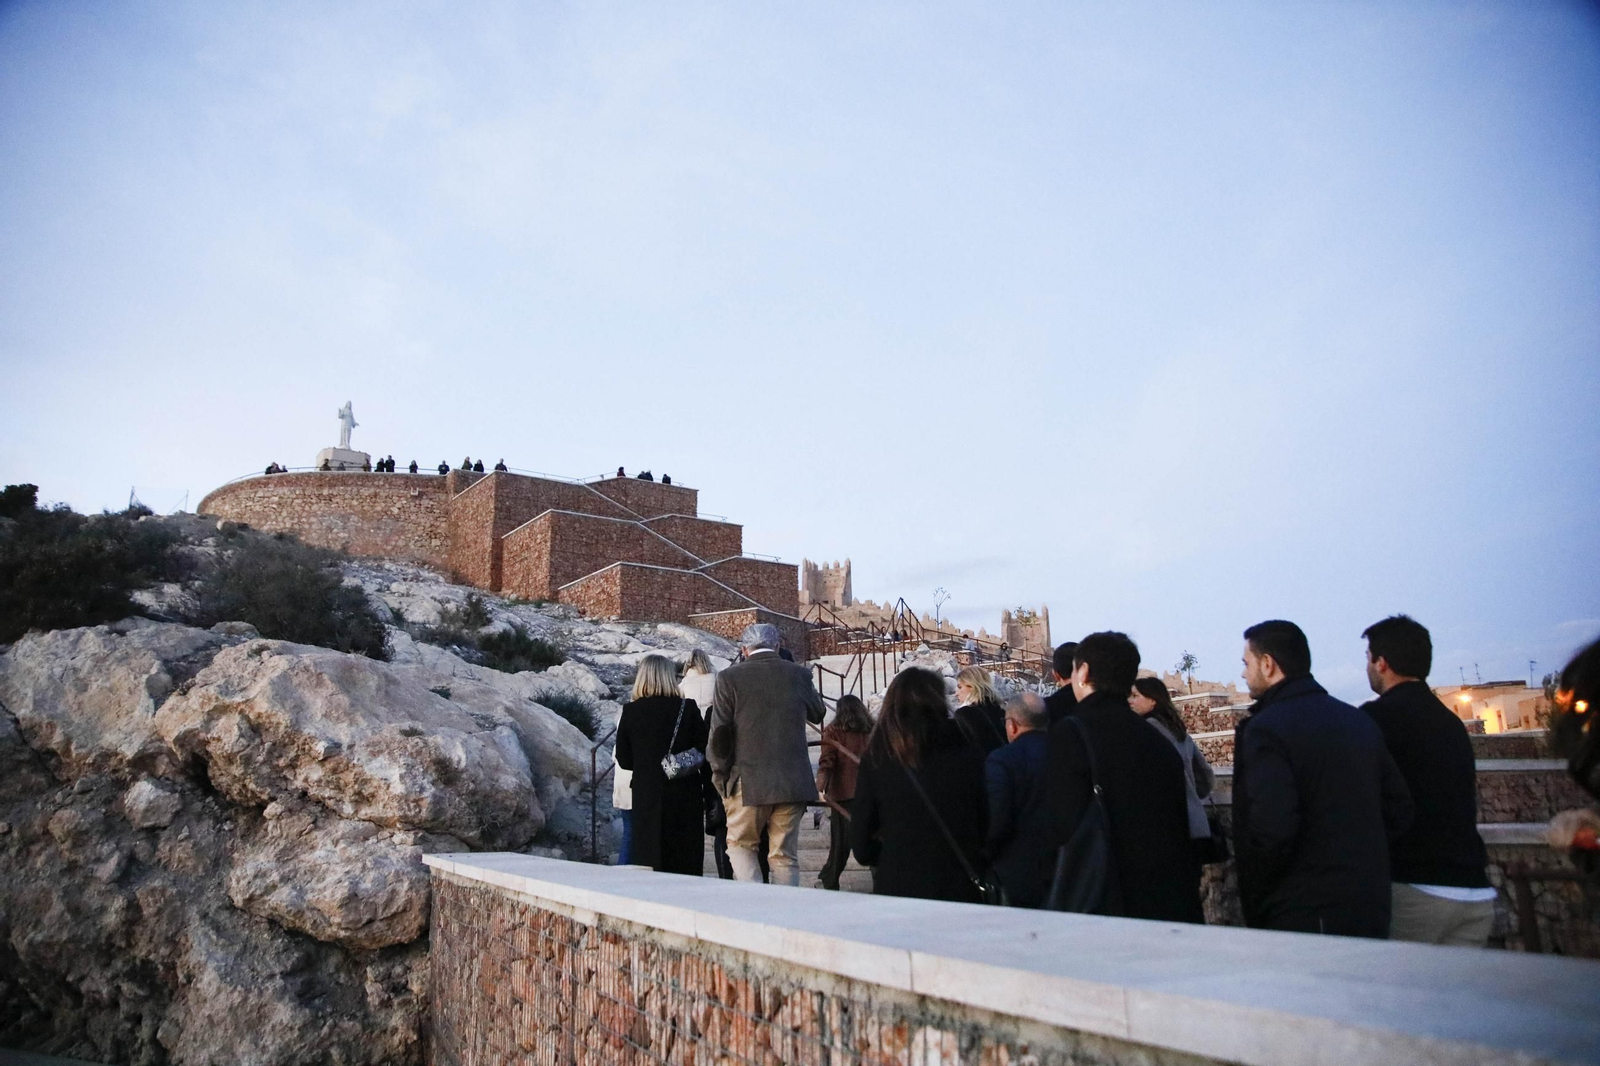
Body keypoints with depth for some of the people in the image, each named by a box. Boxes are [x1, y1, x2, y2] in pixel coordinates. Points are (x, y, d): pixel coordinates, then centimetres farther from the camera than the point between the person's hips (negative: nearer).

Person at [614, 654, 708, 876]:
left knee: (650, 867, 7)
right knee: (686, 866, 6)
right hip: (684, 797, -1)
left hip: (647, 797, 1)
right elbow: (704, 752, -3)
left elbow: (624, 761, 3)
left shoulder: (630, 711, -2)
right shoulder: (688, 708, -5)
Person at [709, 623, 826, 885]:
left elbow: (719, 736, -5)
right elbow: (818, 714, 20)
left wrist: (721, 780, 4)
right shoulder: (800, 674, 3)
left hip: (749, 782, -2)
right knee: (785, 854, 11)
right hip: (793, 782, 2)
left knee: (740, 843, 15)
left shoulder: (729, 678, -4)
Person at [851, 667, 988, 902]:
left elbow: (862, 848, -1)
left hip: (896, 887, 0)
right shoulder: (969, 756, -6)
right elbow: (987, 829, 1)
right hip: (960, 889, 0)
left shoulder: (874, 760, -5)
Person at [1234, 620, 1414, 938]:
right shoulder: (1359, 721, 8)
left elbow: (1271, 828, -24)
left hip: (1303, 915, -7)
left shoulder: (1264, 728, -15)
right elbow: (1399, 810, 11)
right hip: (1371, 912, 7)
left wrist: (1253, 901, -9)